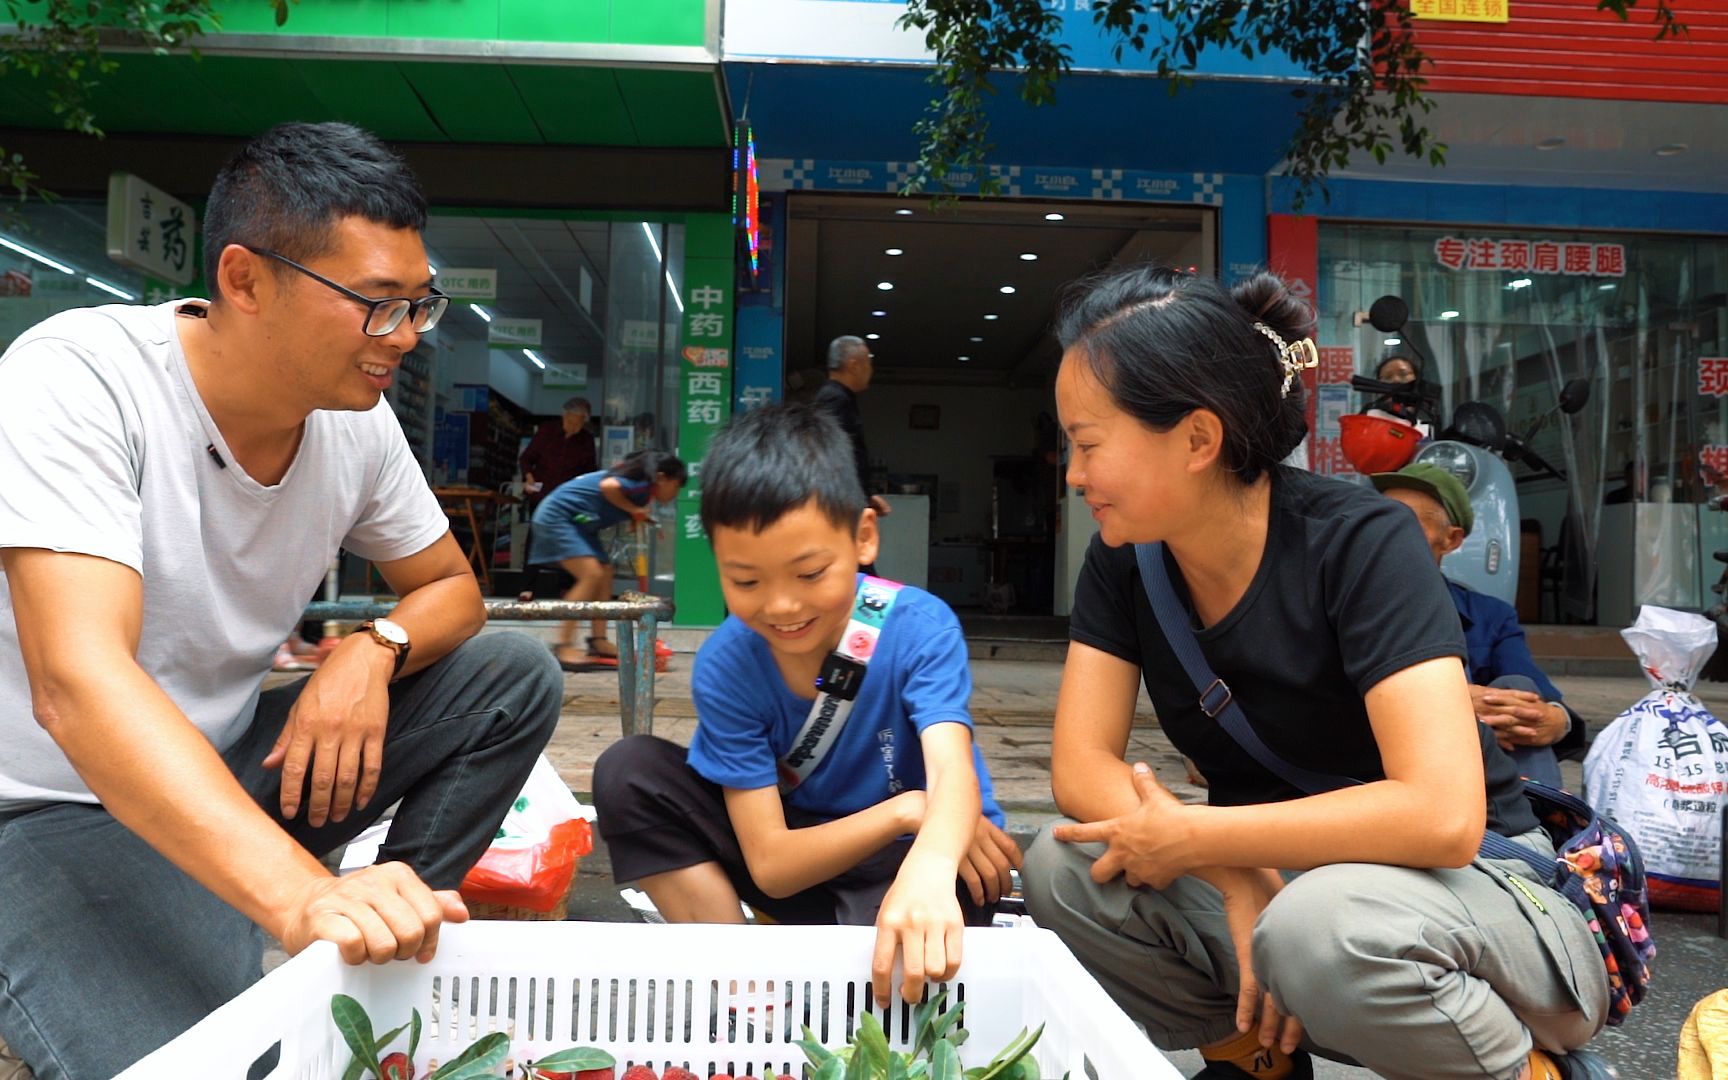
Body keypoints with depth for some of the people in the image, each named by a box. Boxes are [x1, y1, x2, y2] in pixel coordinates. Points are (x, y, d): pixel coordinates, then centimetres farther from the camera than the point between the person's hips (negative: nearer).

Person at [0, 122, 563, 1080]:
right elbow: (77, 684, -35)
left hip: (230, 769, 7)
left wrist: (374, 649, -17)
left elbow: (450, 587, 8)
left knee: (515, 678, -8)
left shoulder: (355, 417, -5)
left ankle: (384, 939, -6)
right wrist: (304, 897, -47)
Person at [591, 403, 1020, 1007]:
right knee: (628, 775, -15)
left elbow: (953, 771, -38)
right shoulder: (724, 668, -16)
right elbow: (769, 864, -18)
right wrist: (904, 809, -31)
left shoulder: (919, 627, -21)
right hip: (804, 862, 3)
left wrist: (929, 870, -61)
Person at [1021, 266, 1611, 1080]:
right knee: (1063, 873, -18)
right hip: (1283, 877, 5)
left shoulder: (1359, 545, -23)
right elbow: (1080, 764, -10)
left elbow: (1442, 814, -32)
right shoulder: (1125, 558, -6)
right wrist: (1237, 879, -25)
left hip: (1474, 887, -4)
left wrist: (1190, 838, -25)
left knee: (1321, 921, -37)